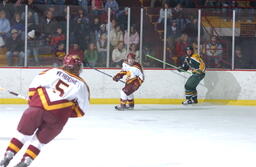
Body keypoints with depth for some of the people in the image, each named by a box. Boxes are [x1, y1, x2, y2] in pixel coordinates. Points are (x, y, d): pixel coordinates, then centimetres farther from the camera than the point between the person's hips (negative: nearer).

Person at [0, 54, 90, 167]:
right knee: (39, 141, 16)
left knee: (22, 134, 17)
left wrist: (32, 101, 22)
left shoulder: (53, 72, 14)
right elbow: (81, 109, 14)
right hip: (58, 117, 0)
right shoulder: (82, 85, 14)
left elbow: (34, 84, 10)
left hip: (37, 107, 0)